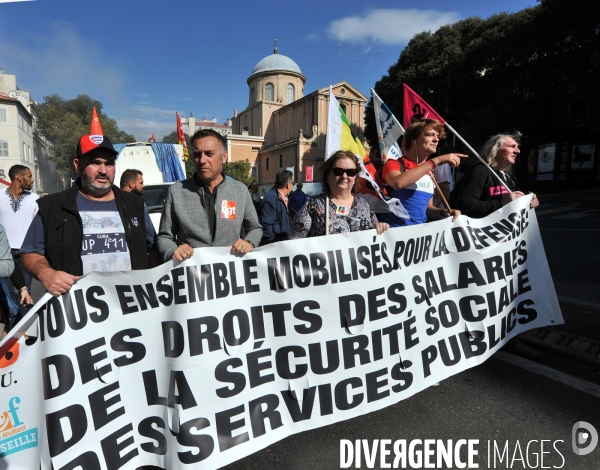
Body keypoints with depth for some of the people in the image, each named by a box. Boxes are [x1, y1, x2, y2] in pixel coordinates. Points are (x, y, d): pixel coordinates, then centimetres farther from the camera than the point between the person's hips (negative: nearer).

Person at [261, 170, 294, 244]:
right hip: (274, 242, -9)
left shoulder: (284, 197, 6)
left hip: (283, 239, 9)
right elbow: (266, 225, -24)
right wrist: (271, 244, -19)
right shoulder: (271, 198, -22)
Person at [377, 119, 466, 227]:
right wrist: (436, 161, -19)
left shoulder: (429, 173, 14)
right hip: (392, 230, -5)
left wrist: (444, 212, 0)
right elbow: (398, 183, -25)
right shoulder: (393, 164, -3)